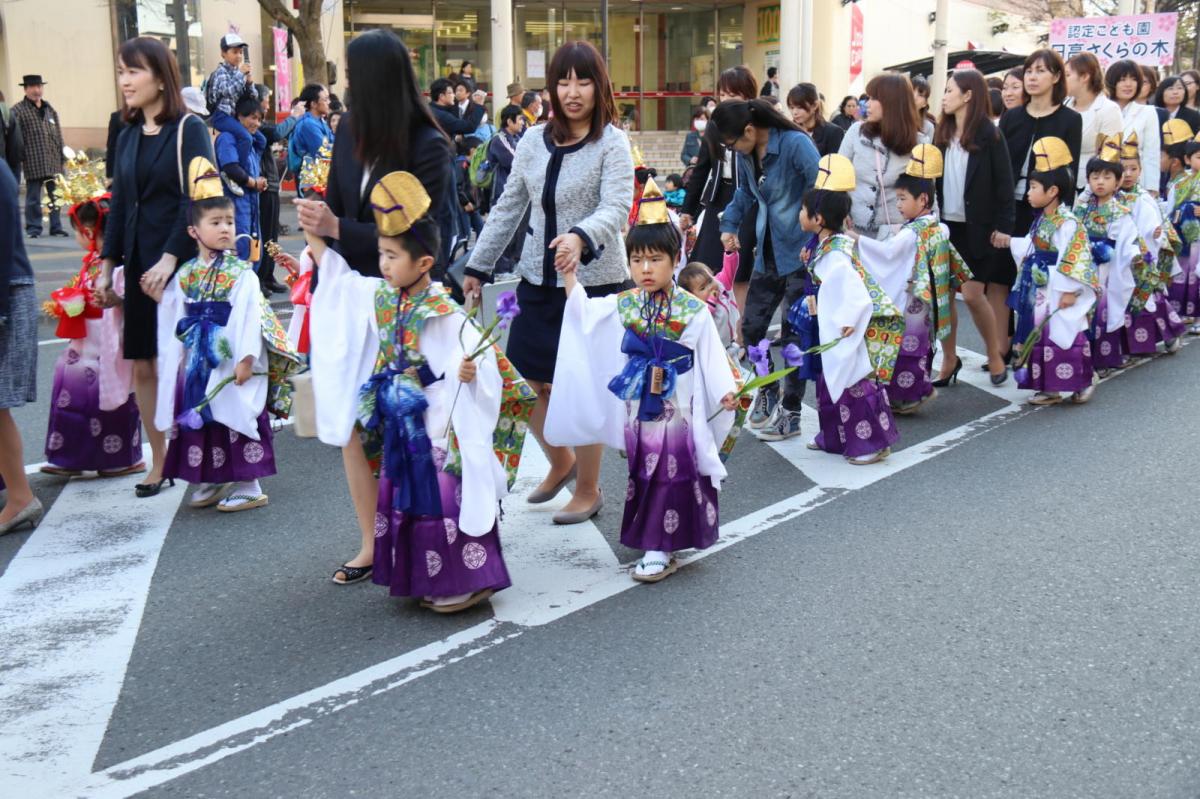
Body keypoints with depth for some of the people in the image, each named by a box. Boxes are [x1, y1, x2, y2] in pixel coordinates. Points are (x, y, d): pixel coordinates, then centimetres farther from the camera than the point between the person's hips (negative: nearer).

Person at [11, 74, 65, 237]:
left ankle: (56, 227, 15)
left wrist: (62, 157, 12)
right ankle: (33, 228, 9)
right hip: (34, 164, -5)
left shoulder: (50, 109, 14)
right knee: (33, 198, 2)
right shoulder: (18, 110, -2)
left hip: (54, 162, 5)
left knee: (56, 197, 7)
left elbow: (58, 135, 16)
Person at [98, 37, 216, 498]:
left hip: (180, 263, -6)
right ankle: (160, 461, 15)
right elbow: (119, 204, 15)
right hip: (138, 264, 6)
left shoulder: (188, 130, -6)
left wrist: (170, 259, -21)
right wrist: (108, 265, 9)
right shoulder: (128, 136, 13)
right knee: (142, 366, 6)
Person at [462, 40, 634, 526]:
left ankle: (588, 491, 23)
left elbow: (616, 209, -20)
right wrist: (477, 266, 12)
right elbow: (508, 208, 13)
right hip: (537, 281, 5)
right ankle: (560, 463, 36)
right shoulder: (534, 141, 7)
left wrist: (580, 237, -39)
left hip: (593, 282, -5)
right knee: (527, 383, 8)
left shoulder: (612, 143, -7)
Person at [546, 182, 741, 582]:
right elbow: (582, 316, 13)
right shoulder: (622, 306, 2)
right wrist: (570, 278, 5)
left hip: (679, 407, -4)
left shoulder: (693, 309, -8)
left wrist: (725, 390, -12)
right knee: (643, 471, 11)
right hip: (638, 408, 4)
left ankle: (658, 549, 4)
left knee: (673, 472, -2)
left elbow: (711, 354, -4)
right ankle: (656, 543, 25)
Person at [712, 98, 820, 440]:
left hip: (800, 253, -7)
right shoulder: (747, 155, 4)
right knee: (751, 325, 8)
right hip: (767, 252, 7)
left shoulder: (795, 144, -18)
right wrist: (729, 225, 8)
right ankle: (767, 390, 31)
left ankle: (790, 414, 11)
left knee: (794, 333, -1)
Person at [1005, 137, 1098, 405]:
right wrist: (1011, 242, 21)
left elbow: (1076, 259, -21)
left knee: (1063, 337, -2)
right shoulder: (1042, 221, 9)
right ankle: (1049, 387, 19)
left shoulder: (1068, 224, -18)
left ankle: (1082, 383, 13)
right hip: (1038, 294, 9)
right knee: (1040, 337, 11)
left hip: (1058, 293, -9)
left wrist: (1070, 290, -22)